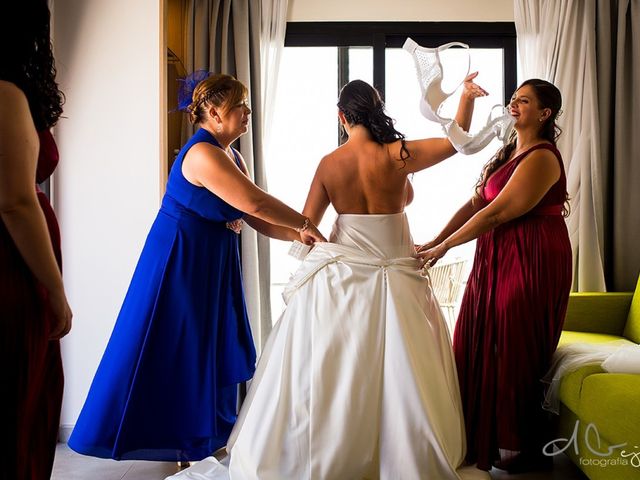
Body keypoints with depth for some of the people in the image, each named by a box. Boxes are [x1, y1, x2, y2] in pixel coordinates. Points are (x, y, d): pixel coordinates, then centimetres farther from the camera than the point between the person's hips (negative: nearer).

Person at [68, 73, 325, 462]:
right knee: (173, 351, 4)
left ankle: (206, 434, 30)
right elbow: (256, 203, -27)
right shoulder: (203, 153, -21)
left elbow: (258, 220, 6)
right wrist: (306, 224, -17)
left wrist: (302, 235, -5)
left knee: (215, 349, 15)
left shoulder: (234, 158, 8)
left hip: (213, 264, 10)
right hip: (180, 262, -10)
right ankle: (177, 442, 20)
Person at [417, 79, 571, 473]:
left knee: (515, 352, 1)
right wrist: (433, 243, 1)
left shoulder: (541, 157, -14)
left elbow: (497, 213, -19)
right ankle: (485, 437, 27)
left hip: (531, 264, -9)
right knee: (482, 347, 12)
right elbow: (474, 204, 10)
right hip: (497, 261, 9)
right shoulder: (508, 153, 16)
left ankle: (521, 447, 20)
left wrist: (444, 248, -14)